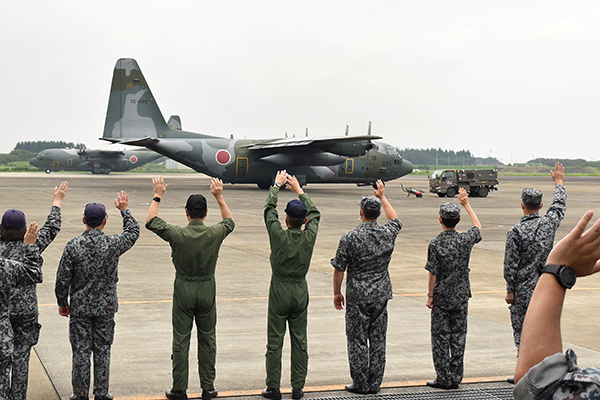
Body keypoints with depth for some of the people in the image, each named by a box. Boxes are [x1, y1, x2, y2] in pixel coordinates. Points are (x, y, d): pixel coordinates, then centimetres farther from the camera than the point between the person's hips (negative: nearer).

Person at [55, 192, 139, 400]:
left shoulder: (73, 245, -12)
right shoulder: (113, 243, -10)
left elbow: (63, 279, -7)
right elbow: (133, 231, 12)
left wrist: (63, 303, 7)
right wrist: (124, 209, 23)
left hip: (79, 307, -1)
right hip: (106, 308, 1)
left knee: (81, 352, 7)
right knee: (102, 351, 10)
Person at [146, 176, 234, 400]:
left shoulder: (177, 234, -13)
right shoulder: (215, 234, -8)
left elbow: (150, 222, 2)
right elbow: (229, 222, 16)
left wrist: (158, 196, 9)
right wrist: (219, 197, 19)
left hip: (183, 290, -2)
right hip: (207, 290, 2)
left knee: (180, 341, 6)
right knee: (207, 340, 10)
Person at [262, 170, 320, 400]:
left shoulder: (278, 235, -14)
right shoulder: (309, 236, -7)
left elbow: (269, 209, 1)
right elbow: (315, 214, 13)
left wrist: (277, 186, 15)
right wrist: (299, 191, 22)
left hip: (279, 292, -3)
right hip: (300, 292, 3)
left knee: (275, 342, 3)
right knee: (299, 342, 8)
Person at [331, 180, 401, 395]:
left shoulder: (350, 237, -13)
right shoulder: (387, 233, -2)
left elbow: (339, 269, -7)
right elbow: (396, 220, 23)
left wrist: (337, 293, 6)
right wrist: (383, 197, 31)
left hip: (357, 296, -4)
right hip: (381, 294, 4)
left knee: (357, 340, 4)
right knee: (378, 340, 9)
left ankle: (360, 384, 7)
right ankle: (375, 383, 15)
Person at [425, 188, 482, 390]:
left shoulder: (435, 243, -14)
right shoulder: (466, 240, -5)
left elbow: (433, 273, -13)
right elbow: (478, 227, 18)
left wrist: (430, 295, -2)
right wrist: (466, 204, 23)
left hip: (441, 297, -3)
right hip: (461, 296, 3)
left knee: (440, 338, 4)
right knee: (458, 337, 9)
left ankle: (443, 379, 7)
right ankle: (456, 377, 13)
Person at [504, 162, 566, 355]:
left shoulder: (515, 231, -13)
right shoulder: (549, 223, -2)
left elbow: (510, 264, -11)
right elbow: (560, 206, 19)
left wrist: (510, 291, 0)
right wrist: (558, 182, 35)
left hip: (523, 291, -4)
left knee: (521, 332, 5)